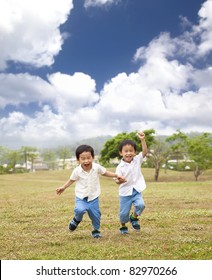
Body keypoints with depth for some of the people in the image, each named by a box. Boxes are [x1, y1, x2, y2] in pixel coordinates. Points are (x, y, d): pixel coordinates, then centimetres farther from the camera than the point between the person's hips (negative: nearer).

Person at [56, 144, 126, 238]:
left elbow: (105, 172, 7)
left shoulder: (97, 167, -11)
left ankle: (96, 230, 36)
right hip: (81, 197, -1)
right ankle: (77, 220, 8)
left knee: (96, 215, 6)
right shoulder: (77, 171, -13)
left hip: (93, 197, 2)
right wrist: (63, 187, -3)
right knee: (80, 210, -28)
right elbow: (71, 180, 5)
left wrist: (116, 176, -1)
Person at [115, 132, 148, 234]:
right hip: (125, 192, -2)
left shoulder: (137, 160, -3)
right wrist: (119, 180, -40)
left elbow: (145, 151, -16)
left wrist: (142, 140, -29)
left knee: (140, 205, -23)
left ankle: (134, 217, 9)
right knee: (124, 213, 6)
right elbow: (117, 180, -15)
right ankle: (123, 227, 37)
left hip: (137, 190, 2)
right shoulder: (120, 167, -12)